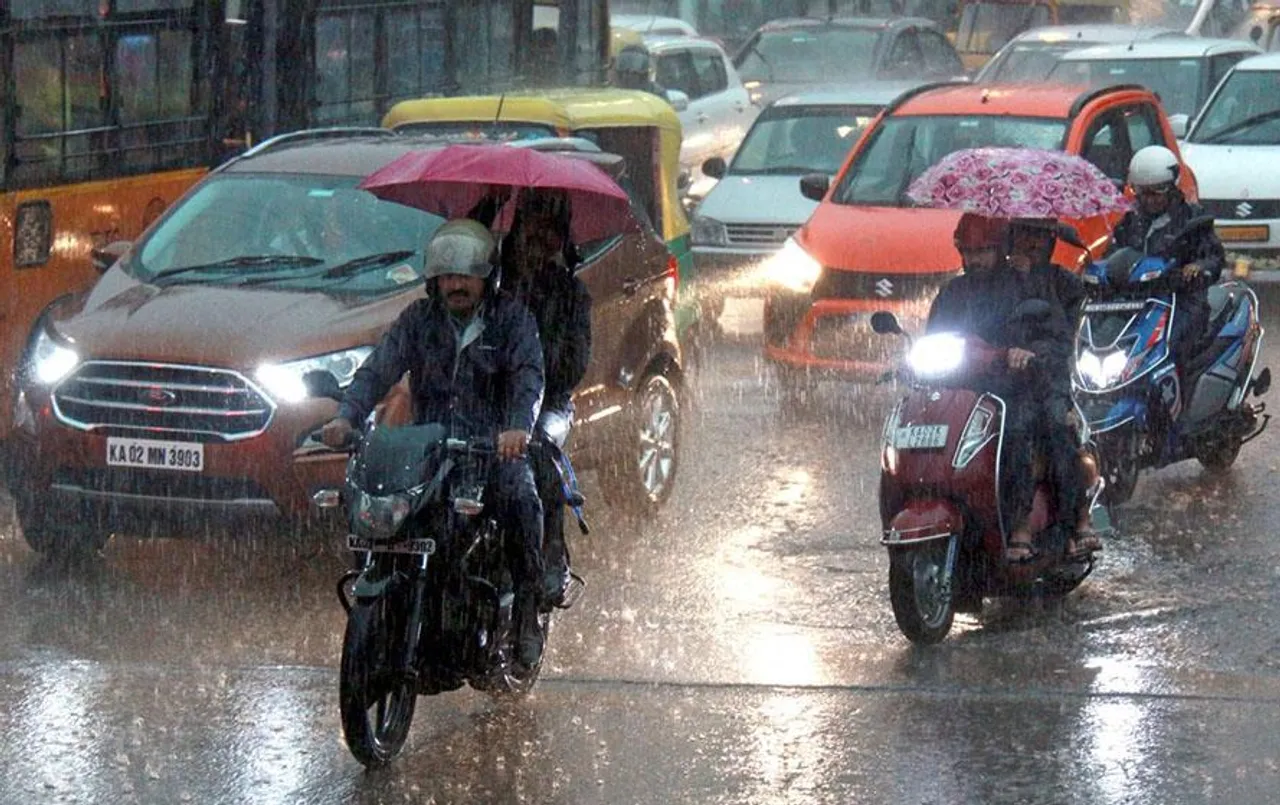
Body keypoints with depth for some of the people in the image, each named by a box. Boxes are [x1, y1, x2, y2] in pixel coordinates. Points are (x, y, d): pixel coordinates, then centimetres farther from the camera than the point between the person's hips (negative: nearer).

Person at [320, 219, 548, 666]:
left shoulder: (512, 319, 5)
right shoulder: (419, 319, 13)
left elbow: (528, 377, -10)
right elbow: (378, 369, 3)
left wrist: (519, 427, -32)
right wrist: (346, 417, -16)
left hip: (497, 445, -2)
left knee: (520, 496, -30)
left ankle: (528, 608, -15)